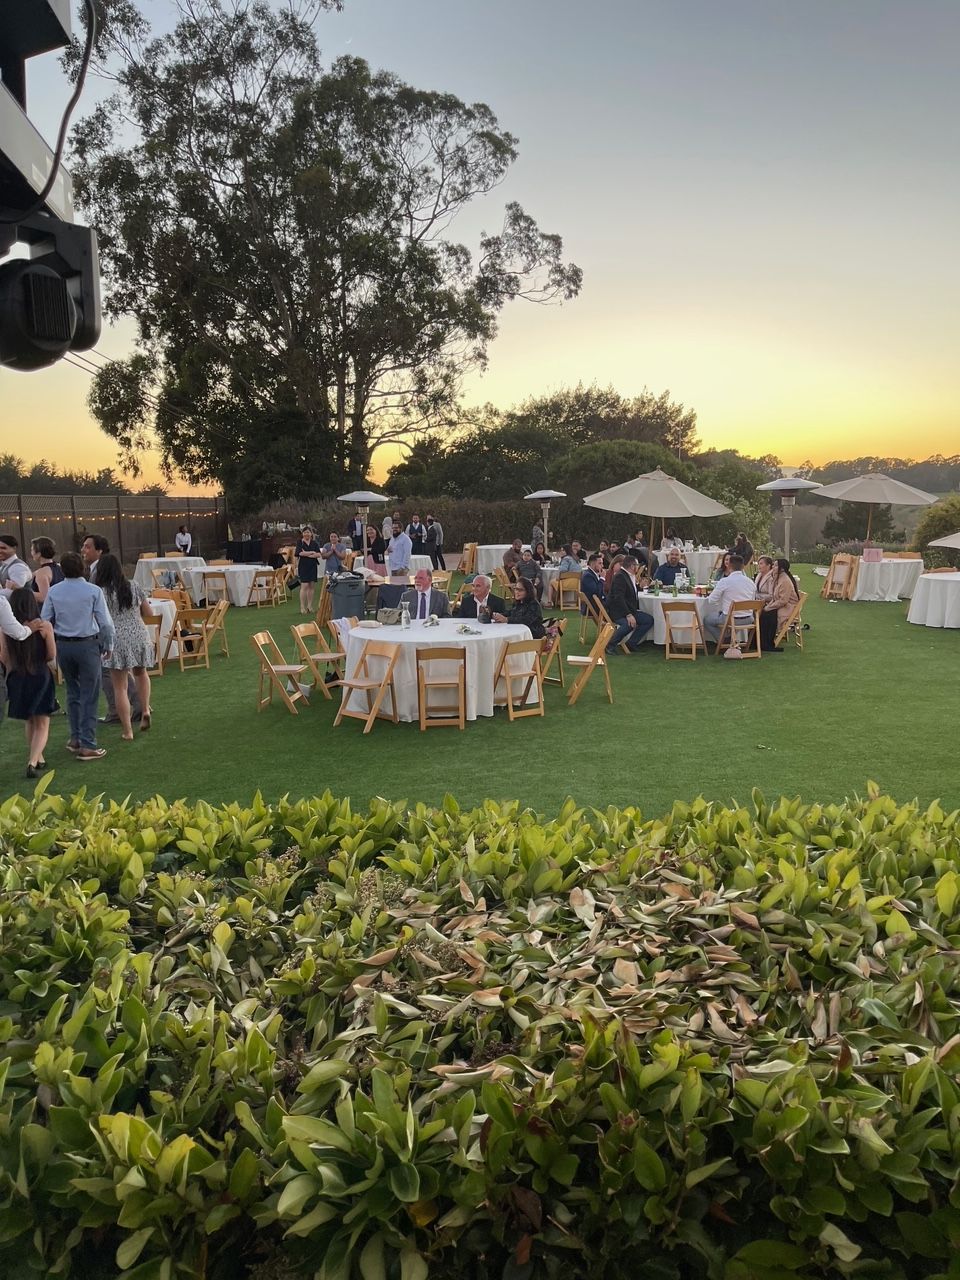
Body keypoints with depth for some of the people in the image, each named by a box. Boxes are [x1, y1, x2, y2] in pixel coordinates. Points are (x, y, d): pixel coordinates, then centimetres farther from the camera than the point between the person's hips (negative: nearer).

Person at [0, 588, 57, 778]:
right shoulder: (44, 626, -14)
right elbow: (52, 656, -6)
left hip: (17, 680, 3)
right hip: (40, 678, -2)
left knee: (29, 722, 23)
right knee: (42, 725, 7)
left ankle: (37, 758, 34)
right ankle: (33, 761, -10)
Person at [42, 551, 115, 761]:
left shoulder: (53, 592, -1)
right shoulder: (93, 591, -12)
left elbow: (44, 621, 2)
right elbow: (105, 622, -10)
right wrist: (108, 645, 4)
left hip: (62, 645, 4)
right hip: (87, 644, -4)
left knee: (72, 692, 20)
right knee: (89, 696, 2)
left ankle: (75, 738, 26)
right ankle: (87, 745, 2)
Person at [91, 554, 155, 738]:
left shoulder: (99, 593, -7)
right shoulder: (135, 587, 2)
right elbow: (147, 611, 11)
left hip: (116, 641, -3)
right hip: (140, 637, 3)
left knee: (120, 687, 5)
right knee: (140, 673, 29)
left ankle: (127, 731, 6)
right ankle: (146, 710, 13)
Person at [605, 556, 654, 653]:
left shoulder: (629, 576, 16)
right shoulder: (620, 577, -14)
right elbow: (618, 598, -25)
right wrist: (628, 615, -30)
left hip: (629, 609, 10)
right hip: (617, 611, -10)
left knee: (649, 620, -3)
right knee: (628, 624, -36)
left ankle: (631, 644, 1)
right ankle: (610, 644, -17)